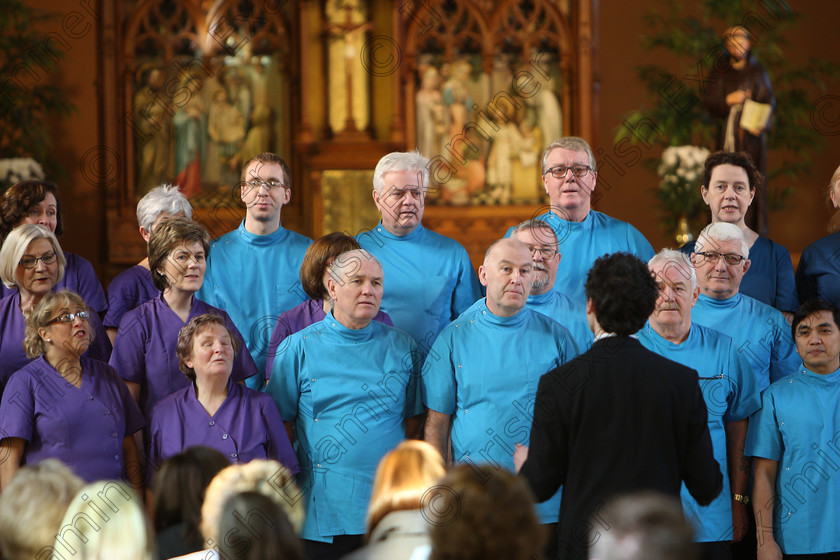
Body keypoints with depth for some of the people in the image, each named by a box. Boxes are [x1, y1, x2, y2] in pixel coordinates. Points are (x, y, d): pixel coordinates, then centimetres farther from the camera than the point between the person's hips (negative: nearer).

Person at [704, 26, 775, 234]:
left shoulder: (757, 71, 5)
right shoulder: (720, 73, 9)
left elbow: (769, 102, -1)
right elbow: (709, 102, 4)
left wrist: (762, 124, -18)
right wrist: (728, 100, -15)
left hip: (752, 133, -1)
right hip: (728, 134, 1)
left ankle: (754, 228, -4)